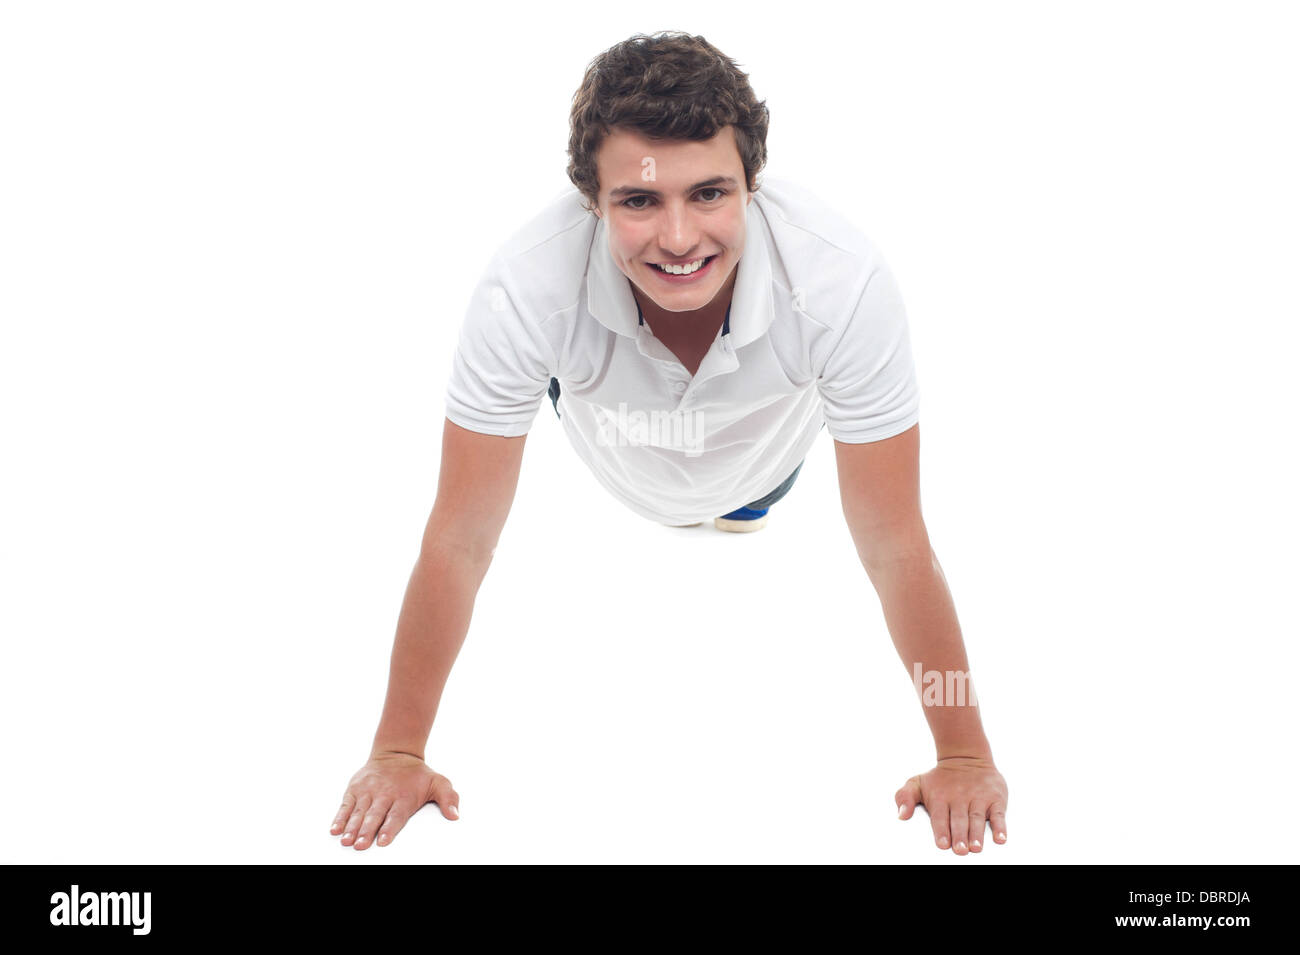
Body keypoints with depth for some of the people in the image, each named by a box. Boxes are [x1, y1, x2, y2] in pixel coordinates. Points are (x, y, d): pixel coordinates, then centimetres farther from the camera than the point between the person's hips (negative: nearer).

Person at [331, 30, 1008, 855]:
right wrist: (398, 752, -24)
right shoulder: (527, 289, -45)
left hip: (766, 455, 1)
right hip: (618, 468, -1)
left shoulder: (845, 281, -46)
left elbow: (896, 548, -34)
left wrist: (964, 755, -26)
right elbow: (460, 544, -33)